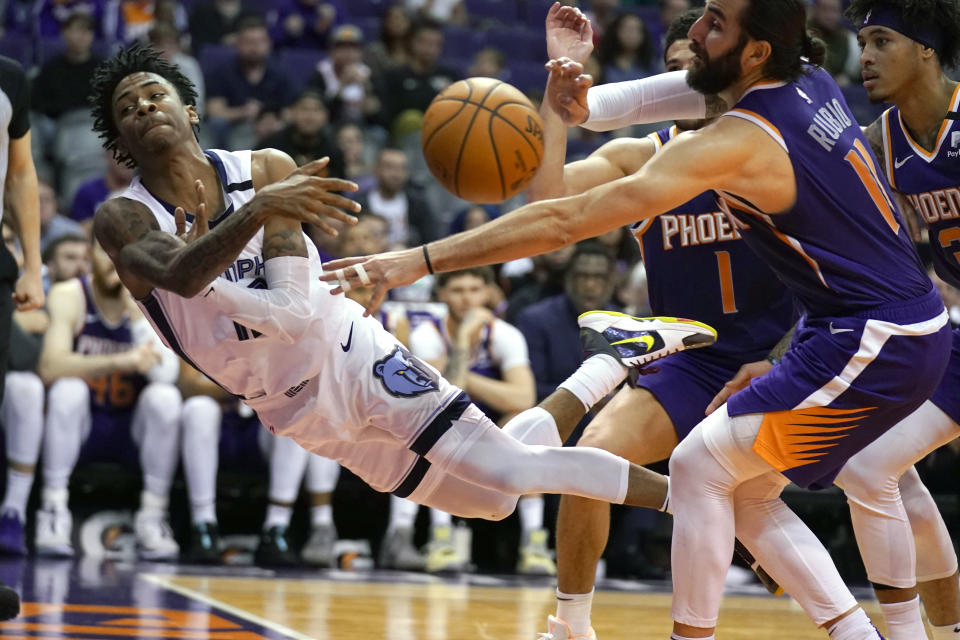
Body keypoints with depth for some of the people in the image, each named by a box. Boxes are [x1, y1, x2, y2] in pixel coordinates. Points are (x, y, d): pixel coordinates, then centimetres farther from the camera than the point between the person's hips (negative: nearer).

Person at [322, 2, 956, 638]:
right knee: (747, 491, 14)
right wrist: (581, 103, 14)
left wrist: (422, 260, -21)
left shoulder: (736, 143, -20)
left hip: (869, 344, -9)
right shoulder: (813, 82, 3)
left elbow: (565, 220, -22)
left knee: (698, 467, -2)